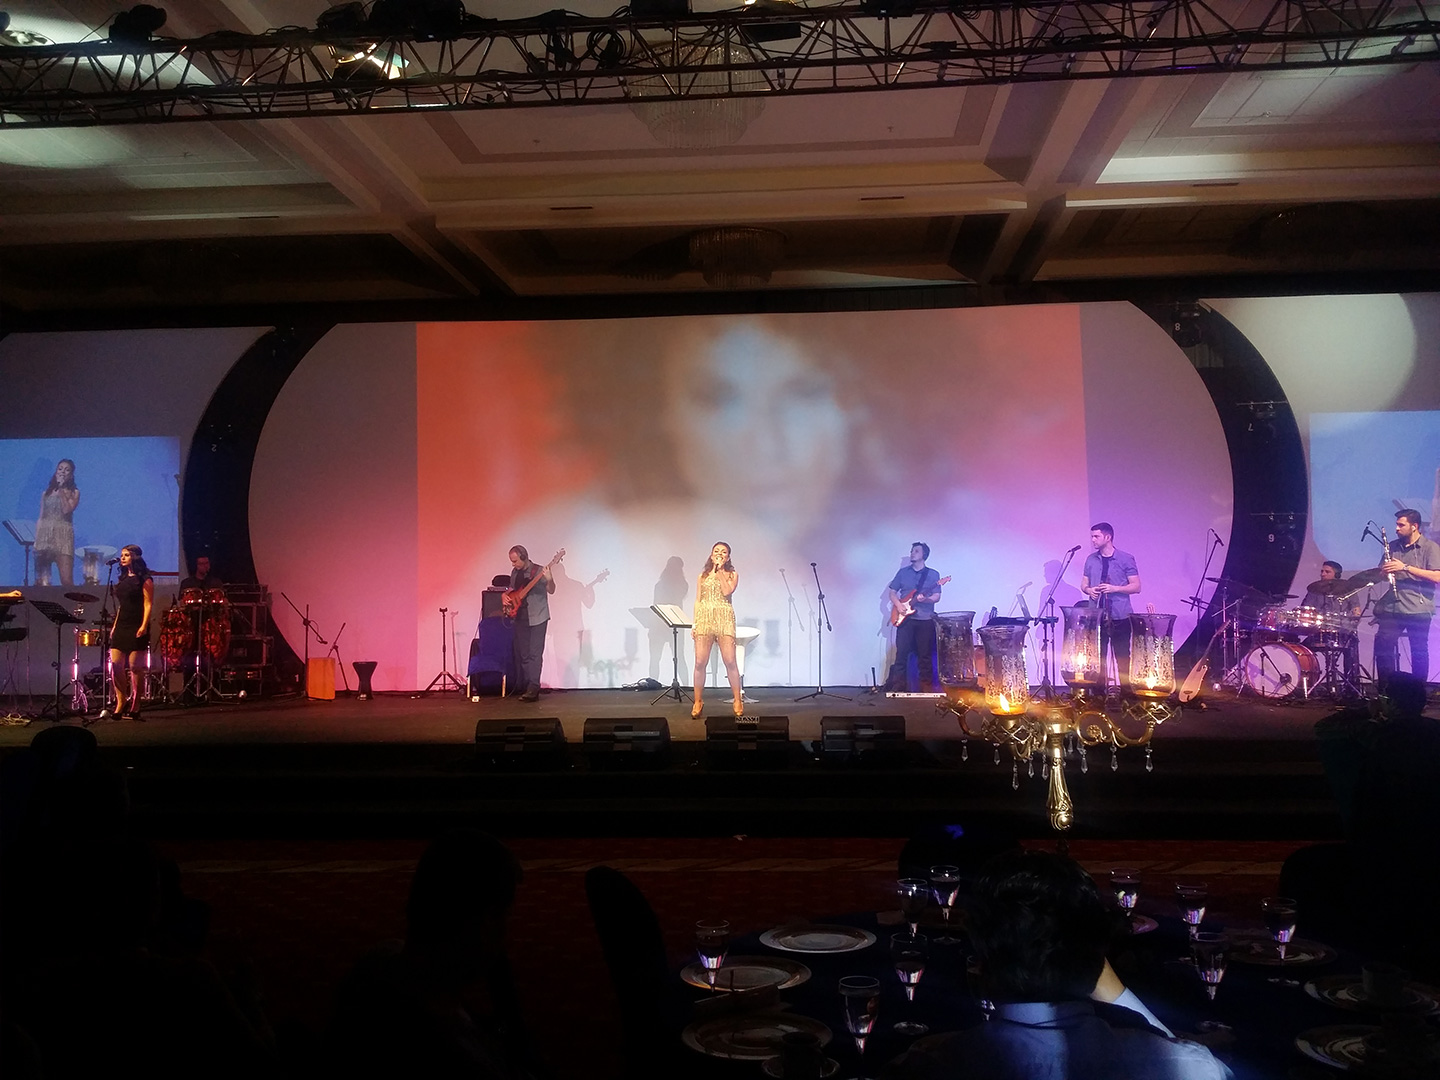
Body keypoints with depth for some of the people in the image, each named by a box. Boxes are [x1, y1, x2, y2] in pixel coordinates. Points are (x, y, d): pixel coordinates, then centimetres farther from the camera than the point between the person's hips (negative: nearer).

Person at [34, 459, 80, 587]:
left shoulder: (74, 492, 10)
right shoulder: (47, 493, 17)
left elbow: (67, 510, -8)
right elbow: (40, 517, 15)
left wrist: (61, 490, -4)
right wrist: (36, 540, 7)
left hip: (63, 535, -3)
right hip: (44, 536, 3)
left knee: (66, 580, -14)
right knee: (41, 581, -1)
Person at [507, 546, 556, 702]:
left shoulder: (538, 571, -10)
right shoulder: (515, 572, 10)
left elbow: (551, 591, -18)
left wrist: (549, 580, -38)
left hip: (537, 618, -7)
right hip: (520, 618, 7)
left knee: (535, 654, -11)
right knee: (522, 654, 6)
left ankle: (533, 689, -15)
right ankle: (525, 687, 12)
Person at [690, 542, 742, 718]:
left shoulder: (732, 575, 10)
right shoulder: (702, 576, 16)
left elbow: (727, 591, -9)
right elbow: (697, 601, 14)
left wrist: (720, 571, -4)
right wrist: (694, 623, 5)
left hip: (724, 619, -2)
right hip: (704, 618, 2)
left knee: (730, 662, -8)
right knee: (700, 663, -4)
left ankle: (738, 700, 2)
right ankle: (697, 702, 5)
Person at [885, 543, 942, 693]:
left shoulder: (933, 574, 5)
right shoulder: (902, 572, 10)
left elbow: (937, 597, 0)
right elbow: (892, 592, 12)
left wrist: (924, 599, -21)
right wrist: (898, 605, -6)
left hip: (925, 620, -1)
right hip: (905, 618, 1)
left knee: (925, 655, 2)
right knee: (901, 653, -4)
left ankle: (926, 685, 11)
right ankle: (898, 685, 1)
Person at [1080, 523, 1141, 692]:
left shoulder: (1126, 559, -2)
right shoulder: (1091, 560, 10)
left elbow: (1136, 586, -3)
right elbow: (1084, 584, 16)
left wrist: (1114, 588, -17)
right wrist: (1089, 590, -6)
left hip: (1120, 617, -3)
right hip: (1096, 616, 3)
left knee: (1122, 658, 2)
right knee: (1097, 657, 5)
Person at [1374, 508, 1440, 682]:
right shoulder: (1393, 547, 15)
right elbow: (1381, 576, 22)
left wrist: (1406, 567, -17)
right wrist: (1384, 572, -3)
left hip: (1418, 609, -5)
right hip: (1391, 607, 5)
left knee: (1419, 652, 1)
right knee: (1382, 646, -3)